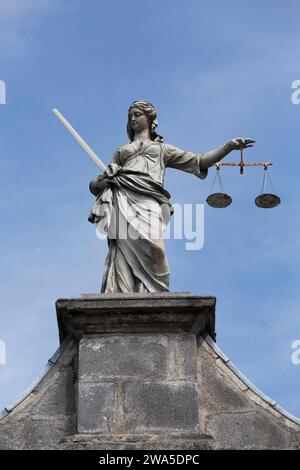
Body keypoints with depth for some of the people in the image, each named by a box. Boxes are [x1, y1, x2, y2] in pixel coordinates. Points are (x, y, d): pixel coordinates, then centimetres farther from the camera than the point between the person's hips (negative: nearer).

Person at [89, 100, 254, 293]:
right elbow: (104, 180, 29)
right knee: (124, 254, -21)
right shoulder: (121, 151, 34)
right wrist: (96, 184, 3)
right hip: (122, 199, 1)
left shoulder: (162, 149, 31)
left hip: (149, 201, -1)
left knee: (152, 247, -27)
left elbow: (198, 161, 23)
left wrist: (230, 146, 13)